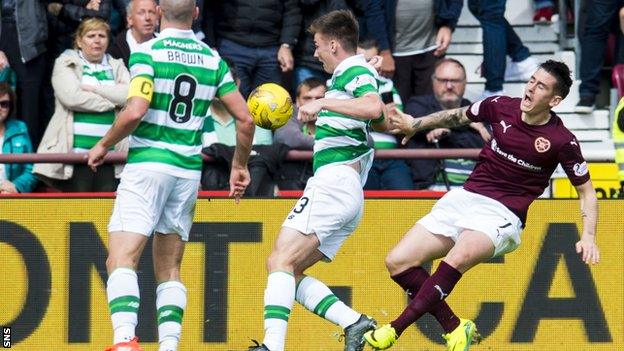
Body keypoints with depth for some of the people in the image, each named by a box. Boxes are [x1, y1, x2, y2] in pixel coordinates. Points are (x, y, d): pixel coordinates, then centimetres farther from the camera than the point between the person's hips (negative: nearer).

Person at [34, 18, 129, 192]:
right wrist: (112, 101, -4)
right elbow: (71, 97, -9)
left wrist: (93, 88, -6)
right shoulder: (65, 64, 9)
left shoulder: (117, 67, 18)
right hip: (77, 150, -2)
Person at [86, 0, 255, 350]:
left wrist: (103, 145, -1)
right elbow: (245, 118, 7)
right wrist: (241, 167, 22)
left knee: (121, 260, -10)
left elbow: (134, 112, -18)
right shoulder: (213, 59, 8)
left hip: (147, 164, -5)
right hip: (189, 171, 5)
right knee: (170, 269, 13)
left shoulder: (147, 52, -7)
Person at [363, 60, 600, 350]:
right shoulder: (502, 107, 2)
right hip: (464, 198, 6)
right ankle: (453, 328, 1)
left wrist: (588, 236, -11)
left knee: (459, 256, -38)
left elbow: (586, 191, 2)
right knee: (397, 263, -8)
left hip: (502, 214, -5)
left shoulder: (562, 142, -8)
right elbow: (458, 116, 23)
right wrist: (415, 125, 23)